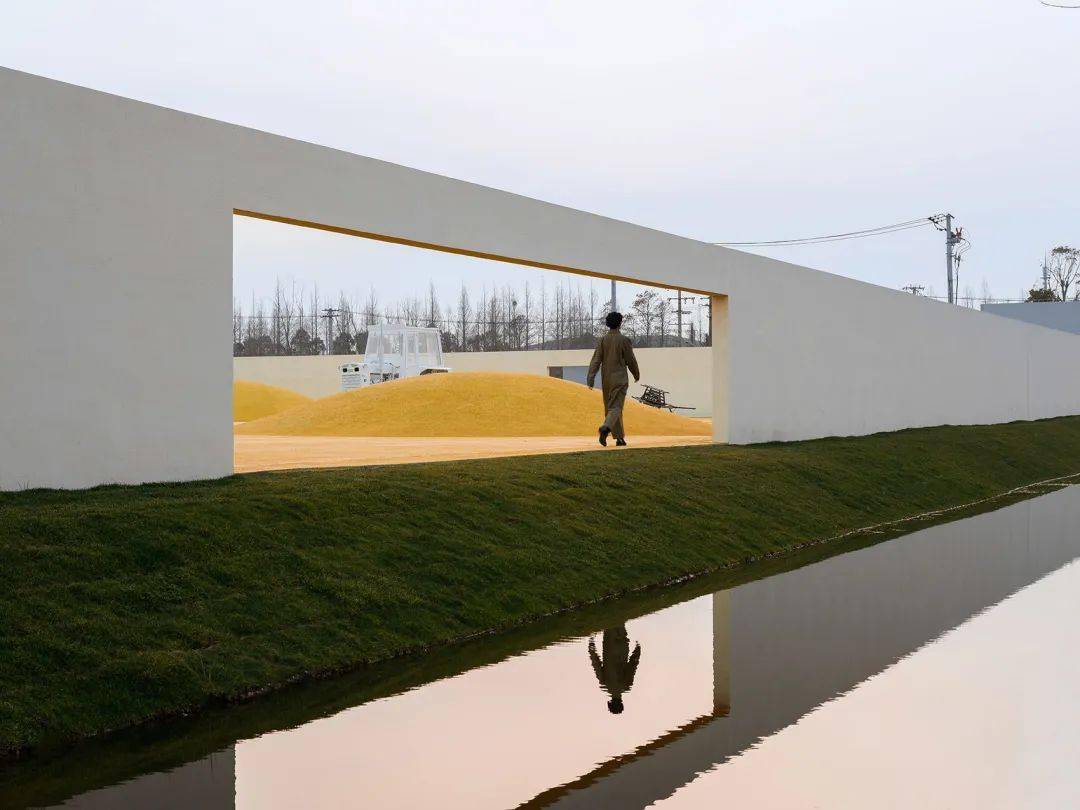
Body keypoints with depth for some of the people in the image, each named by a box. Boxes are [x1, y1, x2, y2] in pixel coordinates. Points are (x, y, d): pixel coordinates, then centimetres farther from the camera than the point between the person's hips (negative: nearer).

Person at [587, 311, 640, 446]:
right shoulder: (624, 340, -8)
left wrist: (590, 379, -7)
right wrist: (636, 374, 14)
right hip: (620, 379, -4)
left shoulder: (602, 340, 1)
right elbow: (631, 360, -3)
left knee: (610, 407, 14)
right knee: (615, 407, -7)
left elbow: (596, 360, -5)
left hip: (606, 380, 4)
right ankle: (606, 428, -35)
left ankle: (619, 438, 21)